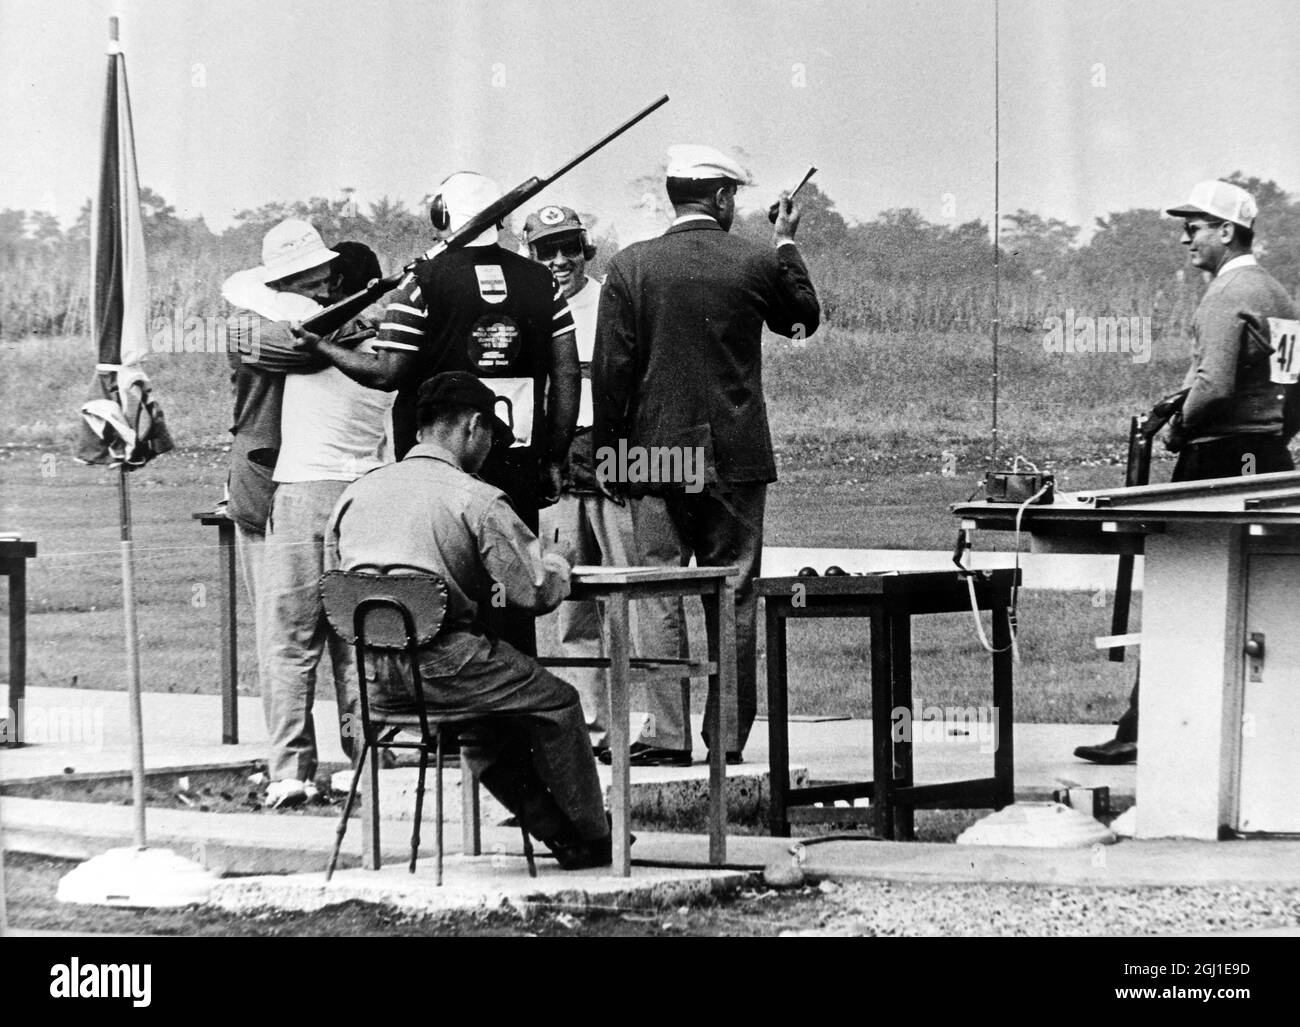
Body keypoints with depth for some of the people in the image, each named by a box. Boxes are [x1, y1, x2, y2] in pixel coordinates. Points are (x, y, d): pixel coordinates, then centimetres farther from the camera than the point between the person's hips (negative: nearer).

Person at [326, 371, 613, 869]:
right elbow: (537, 592, -10)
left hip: (375, 683, 7)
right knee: (557, 705, 17)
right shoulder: (476, 499, -10)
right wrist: (557, 565, 15)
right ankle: (593, 836, 29)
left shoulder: (355, 493, 8)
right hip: (441, 669, -7)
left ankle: (556, 831, 33)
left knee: (491, 714, 32)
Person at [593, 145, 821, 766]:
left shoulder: (631, 267, -4)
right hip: (736, 458, 0)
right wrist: (786, 245, 24)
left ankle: (667, 736, -3)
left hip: (657, 454, 0)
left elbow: (611, 367, -4)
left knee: (659, 597, 3)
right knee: (733, 599, 6)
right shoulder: (756, 264, -4)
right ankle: (728, 739, 6)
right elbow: (804, 317, 16)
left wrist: (609, 447, 5)